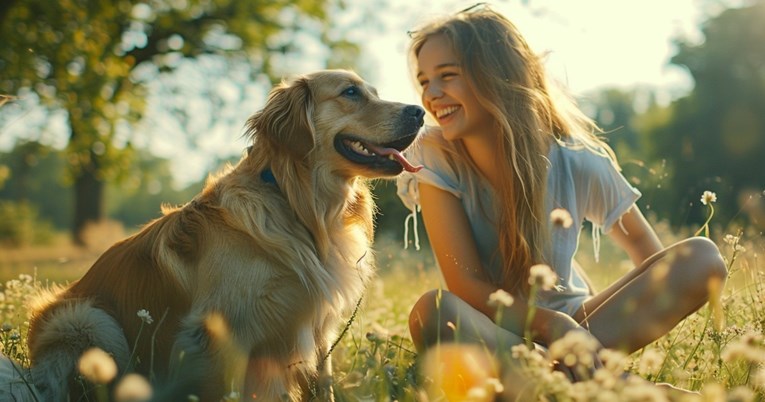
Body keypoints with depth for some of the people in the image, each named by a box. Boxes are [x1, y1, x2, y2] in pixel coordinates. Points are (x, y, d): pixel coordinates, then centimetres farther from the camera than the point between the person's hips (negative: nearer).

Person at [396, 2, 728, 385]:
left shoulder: (577, 163, -11)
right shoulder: (435, 158, -14)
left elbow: (646, 248, 3)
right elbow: (466, 285, -18)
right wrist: (556, 326, -32)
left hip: (570, 322, 2)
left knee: (702, 258, -16)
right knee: (433, 312, -37)